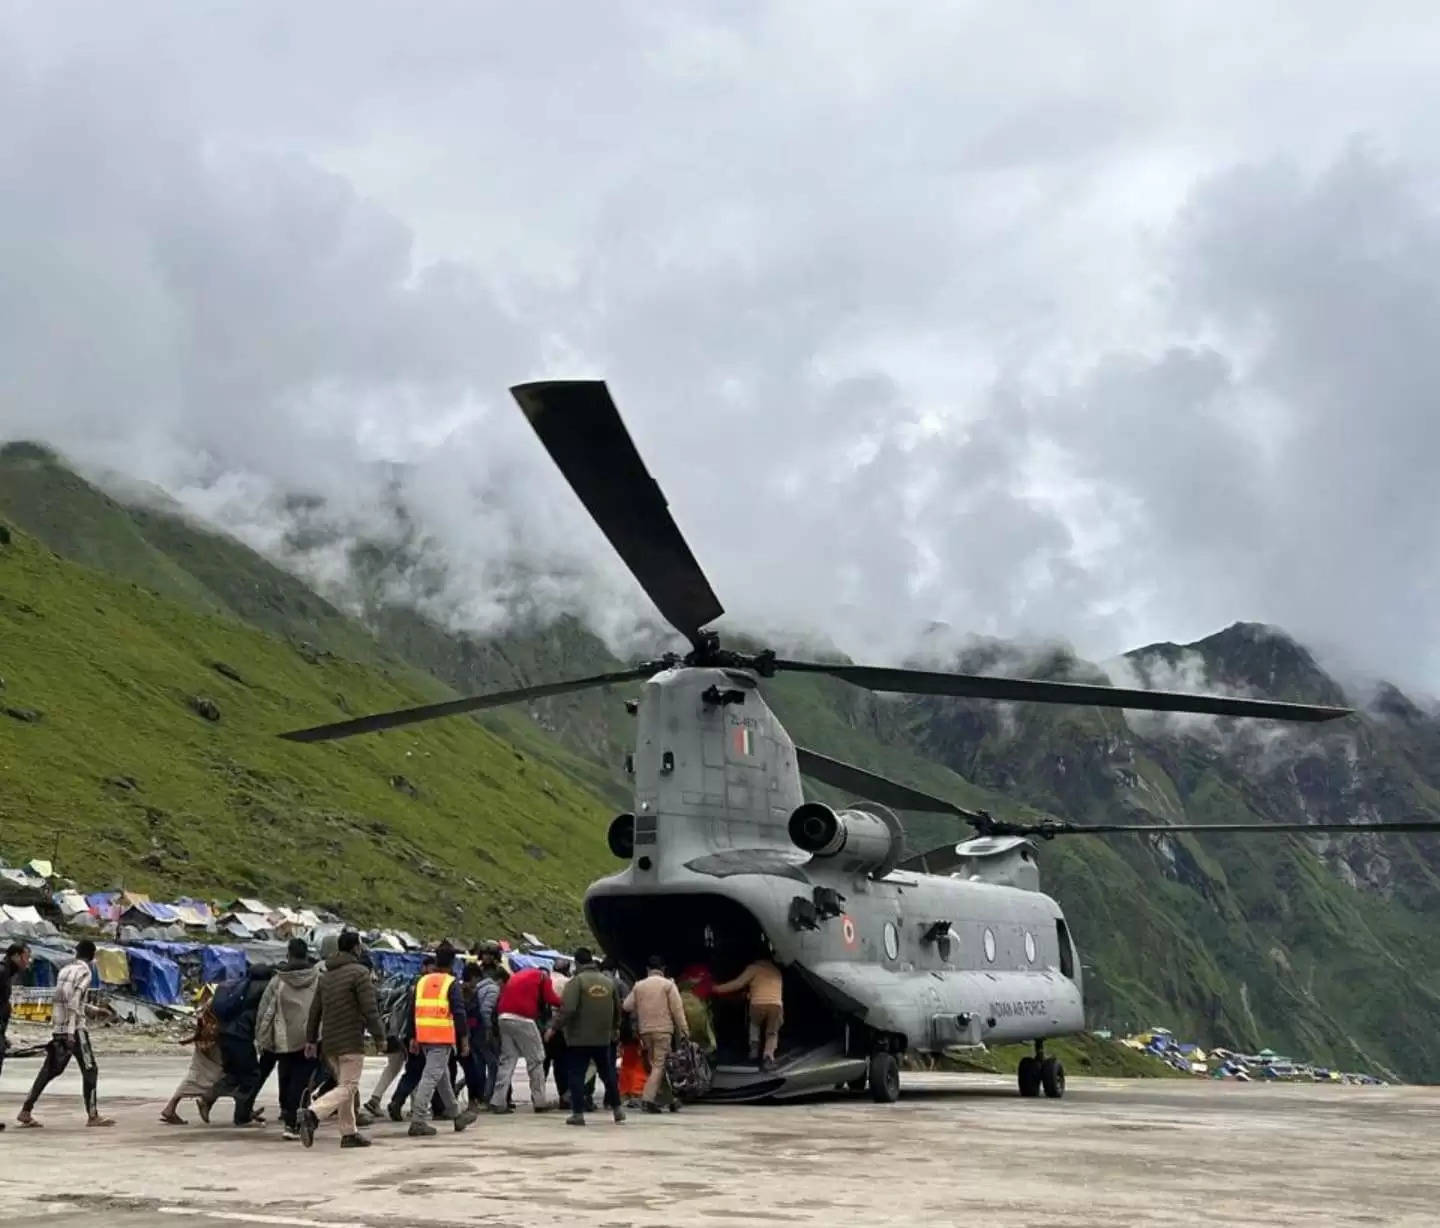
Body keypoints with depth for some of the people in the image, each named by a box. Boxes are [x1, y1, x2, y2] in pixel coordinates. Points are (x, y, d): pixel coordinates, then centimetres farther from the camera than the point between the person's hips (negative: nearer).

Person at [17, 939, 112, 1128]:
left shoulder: (65, 970, 16)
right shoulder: (84, 971, -8)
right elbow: (73, 1002, -19)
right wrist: (71, 1031, -22)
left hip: (57, 1028, 8)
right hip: (74, 1028, -8)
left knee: (49, 1070, 14)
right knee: (89, 1071, -2)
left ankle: (26, 1111, 13)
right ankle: (92, 1116, -4)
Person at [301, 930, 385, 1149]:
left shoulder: (326, 975, 14)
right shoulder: (359, 972, -9)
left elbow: (315, 1010, 16)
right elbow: (369, 1009, -14)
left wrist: (311, 1039, 20)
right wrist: (379, 1036, -7)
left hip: (329, 1041, 8)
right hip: (351, 1041, -8)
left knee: (344, 1085, 16)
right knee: (348, 1087, -8)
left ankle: (349, 1133, 15)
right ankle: (313, 1114, -27)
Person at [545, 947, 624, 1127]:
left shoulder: (576, 981, -10)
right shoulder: (608, 981, 8)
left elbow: (567, 1009, -20)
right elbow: (617, 1009, 17)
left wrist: (554, 1027, -12)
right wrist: (615, 1028, 33)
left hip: (579, 1038, -5)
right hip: (603, 1037, 6)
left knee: (576, 1074, 1)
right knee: (608, 1073, 18)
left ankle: (578, 1112, -3)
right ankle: (617, 1108, 23)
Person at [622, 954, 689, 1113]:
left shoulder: (639, 986, 10)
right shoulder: (668, 984, -1)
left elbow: (627, 1006, 7)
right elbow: (677, 1009, -5)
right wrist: (684, 1030, -2)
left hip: (645, 1030, 4)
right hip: (663, 1029, -4)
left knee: (654, 1064, 13)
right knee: (660, 1065, -5)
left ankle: (671, 1100, 16)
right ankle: (648, 1098, -17)